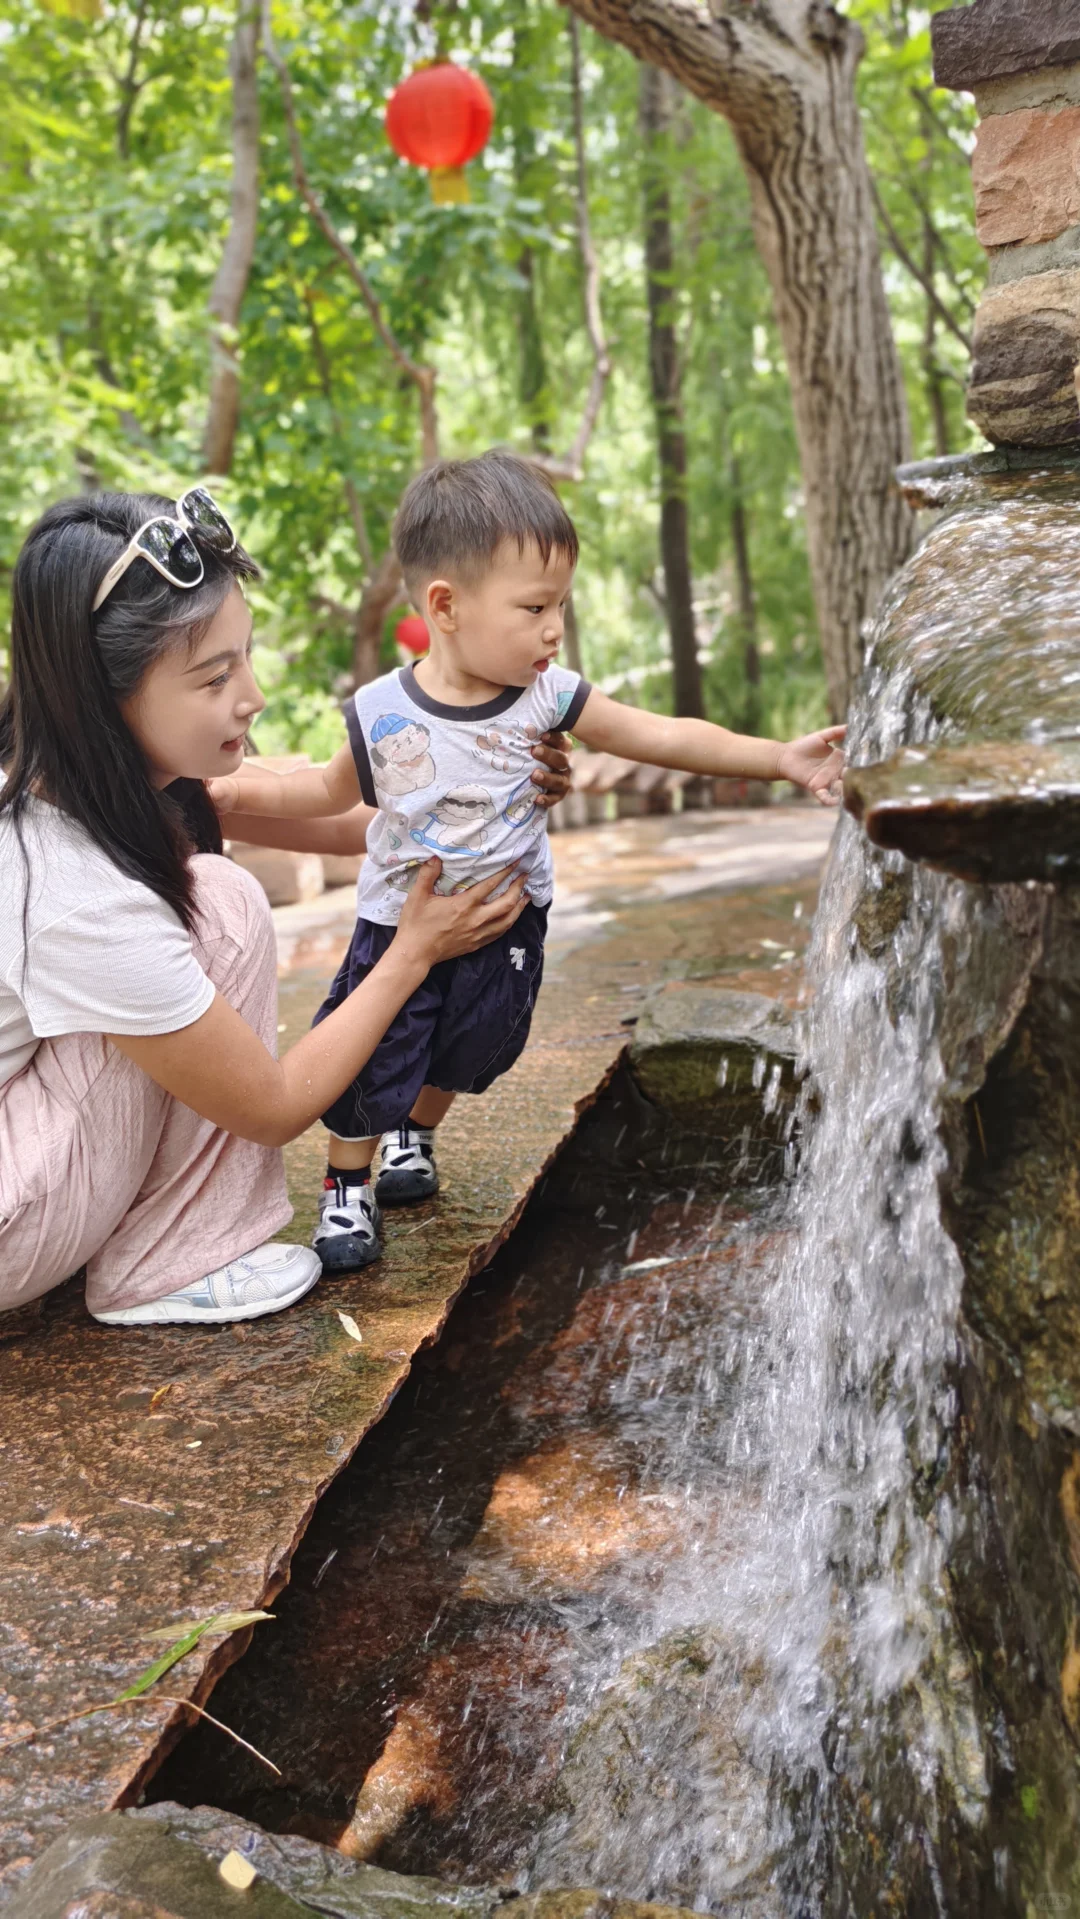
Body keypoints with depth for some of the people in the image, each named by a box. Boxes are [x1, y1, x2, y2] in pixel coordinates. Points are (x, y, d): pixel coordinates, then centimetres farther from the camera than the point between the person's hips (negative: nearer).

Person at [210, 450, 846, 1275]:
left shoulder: (548, 697, -16)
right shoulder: (382, 713, -17)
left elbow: (663, 736, -12)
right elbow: (335, 788, 3)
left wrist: (779, 757, -15)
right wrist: (240, 789, -8)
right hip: (401, 924, -2)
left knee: (464, 1054, 18)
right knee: (368, 1062, -4)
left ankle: (414, 1134, 50)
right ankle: (348, 1187, 23)